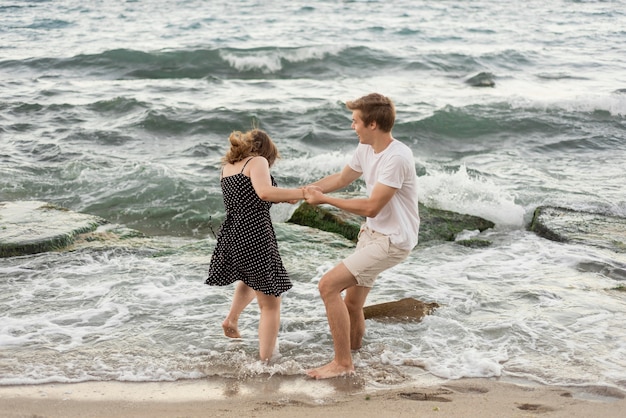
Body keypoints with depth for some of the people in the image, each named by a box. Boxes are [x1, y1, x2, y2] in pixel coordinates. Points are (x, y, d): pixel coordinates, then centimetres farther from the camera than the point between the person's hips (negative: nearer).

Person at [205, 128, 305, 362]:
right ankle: (265, 361, 3)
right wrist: (301, 193, -15)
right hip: (255, 236, -7)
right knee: (270, 304, 4)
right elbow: (264, 192, -23)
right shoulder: (257, 161, -5)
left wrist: (282, 198, 21)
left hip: (231, 236, 8)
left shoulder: (226, 167, 17)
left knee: (251, 278, 40)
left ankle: (232, 319, 31)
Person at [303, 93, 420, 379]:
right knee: (352, 304, 16)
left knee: (328, 285, -16)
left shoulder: (396, 158, -25)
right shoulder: (366, 149, 3)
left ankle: (342, 364, -6)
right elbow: (342, 178, 21)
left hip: (392, 241, -9)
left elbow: (371, 207, -26)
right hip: (372, 234, 9)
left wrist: (324, 199, -19)